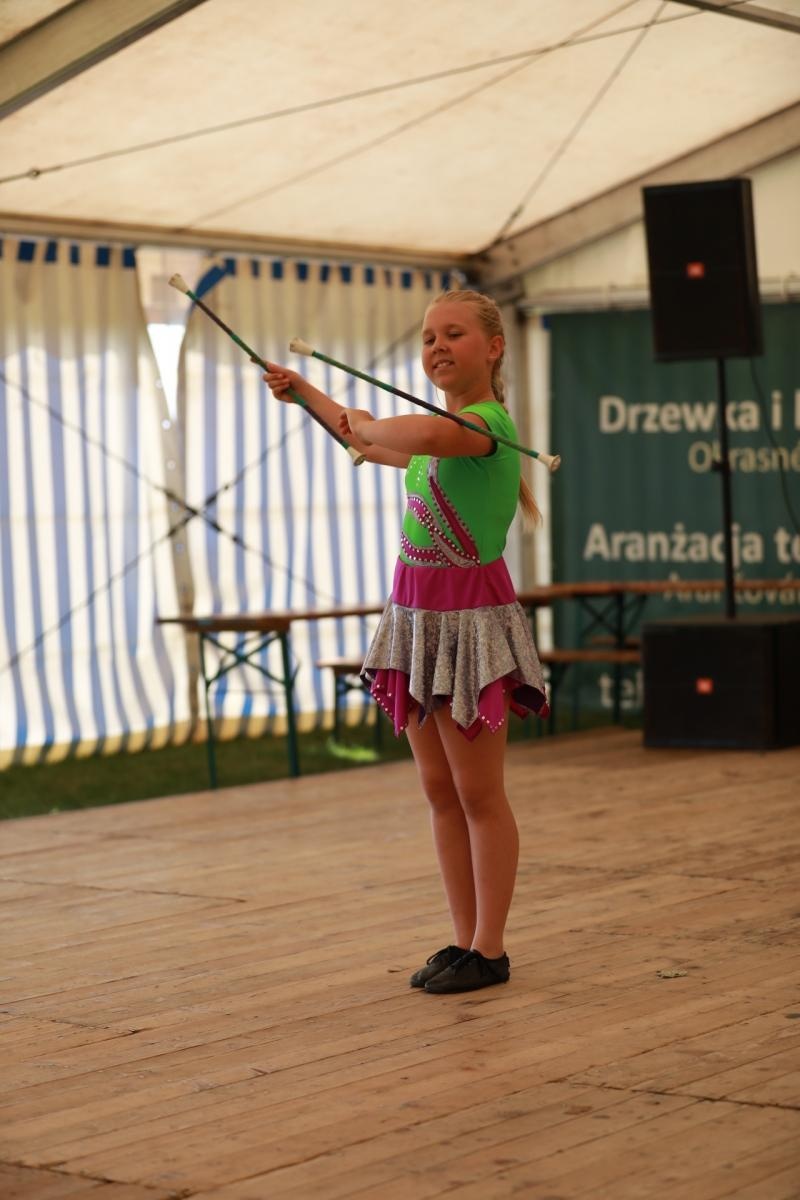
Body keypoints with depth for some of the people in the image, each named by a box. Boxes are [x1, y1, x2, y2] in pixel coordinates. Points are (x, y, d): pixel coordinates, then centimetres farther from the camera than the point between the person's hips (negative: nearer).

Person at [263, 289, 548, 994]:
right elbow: (371, 443, 35)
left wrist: (368, 426, -18)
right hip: (416, 616, 9)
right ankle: (465, 938, 19)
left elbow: (421, 435, -38)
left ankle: (489, 950, 7)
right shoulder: (442, 429, 14)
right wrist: (303, 391, 42)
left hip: (470, 615, -9)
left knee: (478, 794, -1)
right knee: (440, 791, 11)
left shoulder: (486, 421, -15)